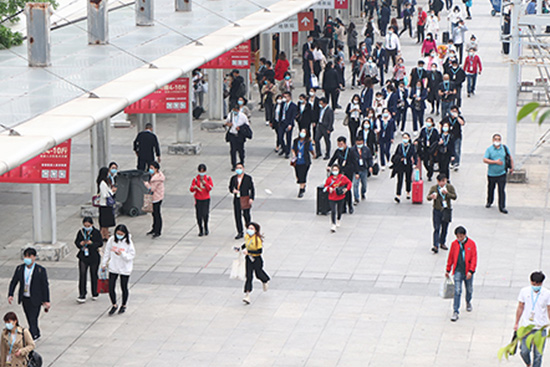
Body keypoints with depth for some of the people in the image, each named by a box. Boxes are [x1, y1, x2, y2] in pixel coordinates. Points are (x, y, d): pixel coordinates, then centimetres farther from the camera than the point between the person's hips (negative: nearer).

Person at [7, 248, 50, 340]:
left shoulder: (41, 270, -11)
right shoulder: (19, 269, 0)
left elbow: (45, 286, -8)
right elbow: (13, 282, 5)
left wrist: (46, 301, -9)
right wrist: (10, 294, -9)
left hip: (35, 299, -5)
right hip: (24, 299, 5)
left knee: (33, 319, -9)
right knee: (30, 320, 16)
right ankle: (36, 335, 35)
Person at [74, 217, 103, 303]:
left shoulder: (96, 232, -6)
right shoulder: (80, 232, 1)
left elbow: (100, 243, -9)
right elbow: (76, 242, 6)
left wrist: (91, 243, -25)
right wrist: (81, 243, -17)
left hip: (94, 257, -1)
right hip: (83, 257, 1)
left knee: (94, 275, 11)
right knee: (82, 276, -6)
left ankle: (95, 294, 28)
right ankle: (82, 296, -5)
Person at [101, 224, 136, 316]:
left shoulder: (128, 243, -14)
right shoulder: (112, 240, -5)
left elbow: (132, 256, -12)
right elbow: (107, 252, 6)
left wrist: (122, 254, -29)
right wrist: (104, 264, 11)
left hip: (125, 269, -2)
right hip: (113, 268, 2)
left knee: (124, 288, 10)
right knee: (111, 288, 0)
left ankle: (123, 306, 32)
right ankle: (114, 305, 21)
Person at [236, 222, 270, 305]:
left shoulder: (258, 239, -22)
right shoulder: (247, 237, -1)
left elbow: (260, 251, -25)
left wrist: (248, 251, -31)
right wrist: (240, 248, 5)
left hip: (257, 259, -4)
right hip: (249, 258, 4)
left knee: (259, 274, 15)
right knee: (249, 276, -2)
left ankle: (266, 281, 53)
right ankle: (247, 295, -4)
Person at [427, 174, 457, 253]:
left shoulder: (450, 187, -1)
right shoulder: (434, 188, -4)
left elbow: (454, 197, -8)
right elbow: (428, 197, -11)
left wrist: (447, 193, -24)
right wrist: (431, 197, -35)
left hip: (446, 210, 2)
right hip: (437, 211, -2)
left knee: (444, 228, 12)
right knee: (436, 228, -9)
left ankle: (442, 243, 30)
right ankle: (435, 246, -12)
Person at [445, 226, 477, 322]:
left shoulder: (471, 244, -5)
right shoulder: (454, 244, 0)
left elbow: (474, 258, -6)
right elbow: (450, 257, 10)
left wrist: (471, 271, -15)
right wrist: (448, 270, 13)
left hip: (468, 272, 1)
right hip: (458, 271, -1)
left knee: (469, 290, 17)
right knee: (457, 291, -10)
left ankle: (468, 302, 50)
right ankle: (455, 312, -9)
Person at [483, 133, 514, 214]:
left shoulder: (504, 148, 2)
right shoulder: (489, 149, -6)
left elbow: (510, 157, 16)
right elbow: (485, 160, -15)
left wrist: (512, 167, 13)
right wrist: (495, 162, -20)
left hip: (501, 174, 0)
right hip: (491, 174, 0)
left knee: (502, 191, -7)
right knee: (490, 189, 17)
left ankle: (502, 207, -4)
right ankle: (489, 202, 41)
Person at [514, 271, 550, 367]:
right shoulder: (524, 291, -2)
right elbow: (520, 308, 10)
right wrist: (516, 323, 16)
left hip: (541, 327, -1)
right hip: (526, 326, 1)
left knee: (538, 354, 0)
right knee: (524, 351, -1)